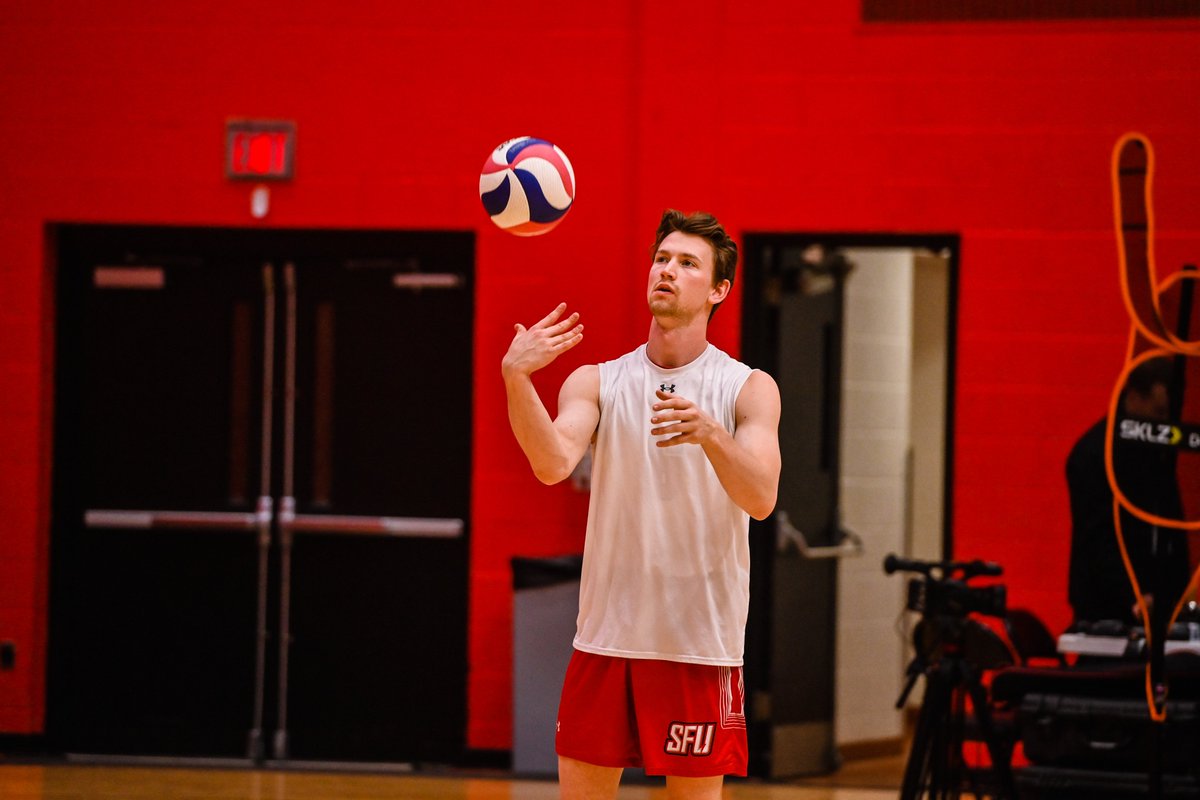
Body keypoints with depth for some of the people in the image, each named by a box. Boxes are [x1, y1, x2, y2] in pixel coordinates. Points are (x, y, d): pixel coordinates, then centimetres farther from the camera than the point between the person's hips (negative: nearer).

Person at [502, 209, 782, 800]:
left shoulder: (748, 389, 0)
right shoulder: (597, 383, 6)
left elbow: (761, 498, -16)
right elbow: (553, 464, -14)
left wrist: (711, 434, -35)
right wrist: (516, 380, -31)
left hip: (699, 643, -2)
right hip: (606, 634, 2)